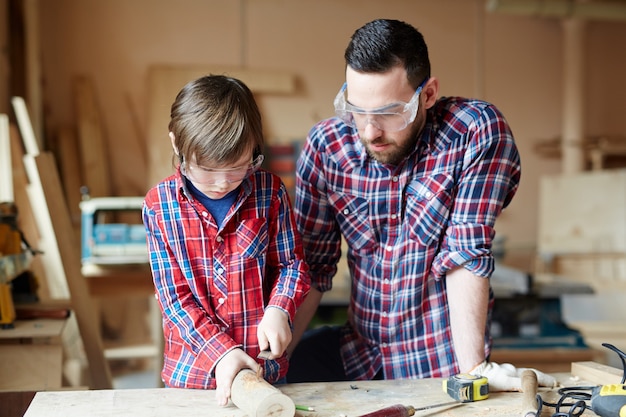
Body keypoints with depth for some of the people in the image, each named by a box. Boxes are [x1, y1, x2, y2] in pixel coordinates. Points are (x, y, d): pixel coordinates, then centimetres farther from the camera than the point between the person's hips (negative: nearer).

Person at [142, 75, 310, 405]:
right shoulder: (158, 204, -10)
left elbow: (292, 263, 1)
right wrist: (219, 352, -20)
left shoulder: (270, 192, -8)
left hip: (264, 366, 1)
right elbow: (174, 296, -10)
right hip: (191, 371, 0)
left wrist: (279, 310, -18)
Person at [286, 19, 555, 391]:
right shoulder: (325, 146, -7)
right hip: (358, 351, 4)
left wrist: (473, 368, -22)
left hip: (441, 361, -3)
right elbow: (311, 266, -3)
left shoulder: (478, 132, -17)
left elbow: (467, 255, -18)